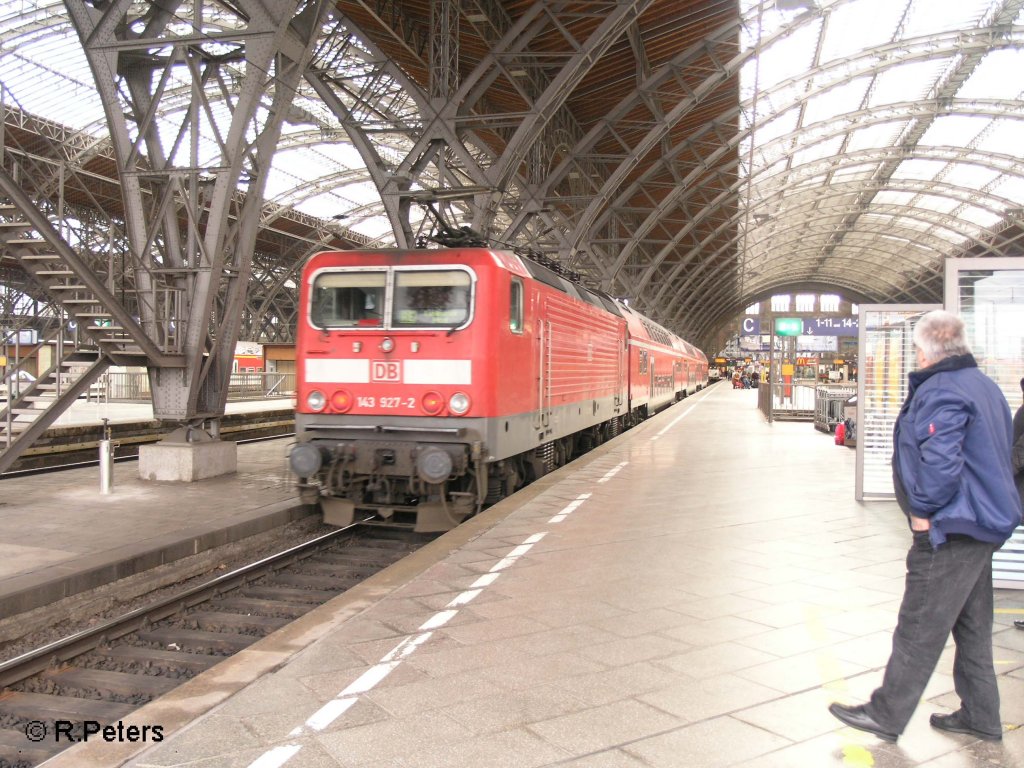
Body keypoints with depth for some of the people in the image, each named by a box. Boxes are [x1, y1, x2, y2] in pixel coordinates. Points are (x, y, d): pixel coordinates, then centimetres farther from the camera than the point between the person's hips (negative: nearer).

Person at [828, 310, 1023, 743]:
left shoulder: (940, 392, -19)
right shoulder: (984, 386, 13)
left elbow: (940, 462, -30)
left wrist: (923, 510, -17)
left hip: (950, 531, -10)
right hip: (983, 527, 10)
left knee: (919, 630, 0)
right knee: (972, 627, 19)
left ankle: (886, 716, 11)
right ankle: (980, 717, 30)